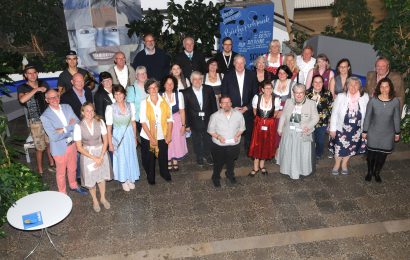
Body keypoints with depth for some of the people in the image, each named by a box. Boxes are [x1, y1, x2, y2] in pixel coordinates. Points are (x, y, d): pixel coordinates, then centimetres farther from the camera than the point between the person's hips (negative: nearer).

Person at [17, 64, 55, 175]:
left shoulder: (43, 84, 4)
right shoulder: (22, 88, -6)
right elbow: (22, 100, -27)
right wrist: (36, 89, -27)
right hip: (35, 121, -3)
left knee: (50, 143, 14)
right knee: (40, 147, 2)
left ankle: (51, 165, 32)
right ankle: (40, 171, 16)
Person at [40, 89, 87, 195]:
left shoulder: (67, 107, -3)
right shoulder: (45, 117, -19)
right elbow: (54, 137, -25)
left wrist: (64, 129, -22)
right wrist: (70, 127, -18)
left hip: (72, 144, 5)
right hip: (60, 148, -5)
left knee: (72, 168, 25)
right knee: (61, 172, 16)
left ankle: (73, 185, 50)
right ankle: (63, 193, 37)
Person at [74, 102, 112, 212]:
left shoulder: (100, 122, -13)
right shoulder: (78, 126, -17)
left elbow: (105, 140, -5)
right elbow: (79, 147, -13)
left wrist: (101, 157, -15)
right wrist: (94, 158, -17)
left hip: (101, 152, 2)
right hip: (87, 154, -1)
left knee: (102, 176, 17)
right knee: (90, 179, 13)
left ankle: (103, 198, 41)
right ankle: (95, 200, 38)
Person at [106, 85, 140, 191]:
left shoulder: (130, 106, -5)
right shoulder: (110, 108, -14)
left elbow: (133, 123, 4)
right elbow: (109, 127, -9)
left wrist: (135, 138, 7)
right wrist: (110, 143, -8)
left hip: (129, 135, 3)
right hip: (118, 136, -3)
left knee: (131, 157, 14)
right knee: (121, 158, 11)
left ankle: (130, 179, 34)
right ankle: (124, 180, 30)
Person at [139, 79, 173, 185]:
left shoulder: (164, 102, -1)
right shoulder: (144, 103, -6)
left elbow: (169, 119, -1)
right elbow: (143, 122, -10)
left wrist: (169, 135, -8)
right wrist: (151, 137, -15)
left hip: (162, 136, 1)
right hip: (148, 137, -1)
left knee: (163, 157, 15)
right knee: (149, 158, 12)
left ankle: (164, 173, 42)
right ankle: (150, 177, 36)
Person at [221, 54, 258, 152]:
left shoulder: (251, 75, 1)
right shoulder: (228, 76, 0)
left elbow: (255, 93, 1)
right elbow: (224, 94, 1)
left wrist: (247, 107, -8)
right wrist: (233, 107, -8)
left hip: (248, 110, 1)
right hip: (232, 110, -1)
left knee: (249, 132, 9)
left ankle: (248, 150, 29)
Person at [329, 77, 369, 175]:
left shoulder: (365, 97, -11)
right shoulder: (340, 97, -15)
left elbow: (367, 113, -5)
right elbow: (334, 113, -9)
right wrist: (332, 129, -7)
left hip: (357, 130, 2)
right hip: (342, 128, -2)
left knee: (351, 148, 19)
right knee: (339, 148, 13)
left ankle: (344, 164, 44)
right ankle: (337, 164, 40)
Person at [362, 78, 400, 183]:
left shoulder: (395, 101, -12)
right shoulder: (373, 101, -15)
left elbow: (396, 118, -1)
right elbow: (367, 117, -5)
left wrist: (397, 132, 6)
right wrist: (364, 131, 0)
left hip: (388, 134, 1)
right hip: (373, 133, -1)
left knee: (382, 155, 12)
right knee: (371, 153, 12)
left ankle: (377, 173, 35)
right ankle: (369, 172, 35)